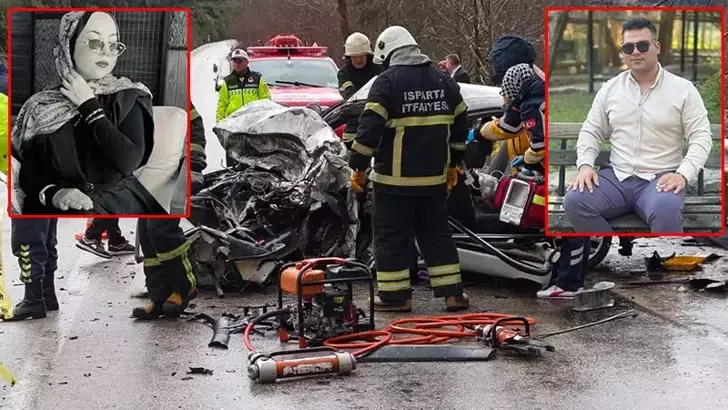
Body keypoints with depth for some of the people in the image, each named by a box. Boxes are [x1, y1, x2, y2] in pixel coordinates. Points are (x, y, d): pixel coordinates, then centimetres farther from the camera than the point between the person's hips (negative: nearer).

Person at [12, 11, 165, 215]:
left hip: (118, 202, 0)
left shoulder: (128, 98, 3)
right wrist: (53, 193, -17)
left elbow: (129, 162, -13)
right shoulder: (43, 106, 6)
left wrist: (89, 106, -8)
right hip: (60, 207, 0)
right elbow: (29, 173, 4)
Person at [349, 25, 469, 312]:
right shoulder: (442, 81, 10)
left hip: (395, 178, -5)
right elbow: (460, 123, 17)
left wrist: (358, 166, -8)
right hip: (434, 177, 6)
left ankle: (394, 295, 8)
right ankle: (452, 293, 13)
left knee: (391, 236, 5)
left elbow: (370, 125, -15)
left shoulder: (388, 81, -9)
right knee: (436, 233, 14)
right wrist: (453, 163, 26)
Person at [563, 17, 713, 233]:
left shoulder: (683, 89, 1)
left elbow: (701, 137, -2)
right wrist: (585, 164, -5)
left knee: (665, 211, -38)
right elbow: (591, 131, 15)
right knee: (574, 201, -25)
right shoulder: (610, 88, 10)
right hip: (616, 176, 3)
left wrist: (683, 174, -19)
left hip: (660, 179, -3)